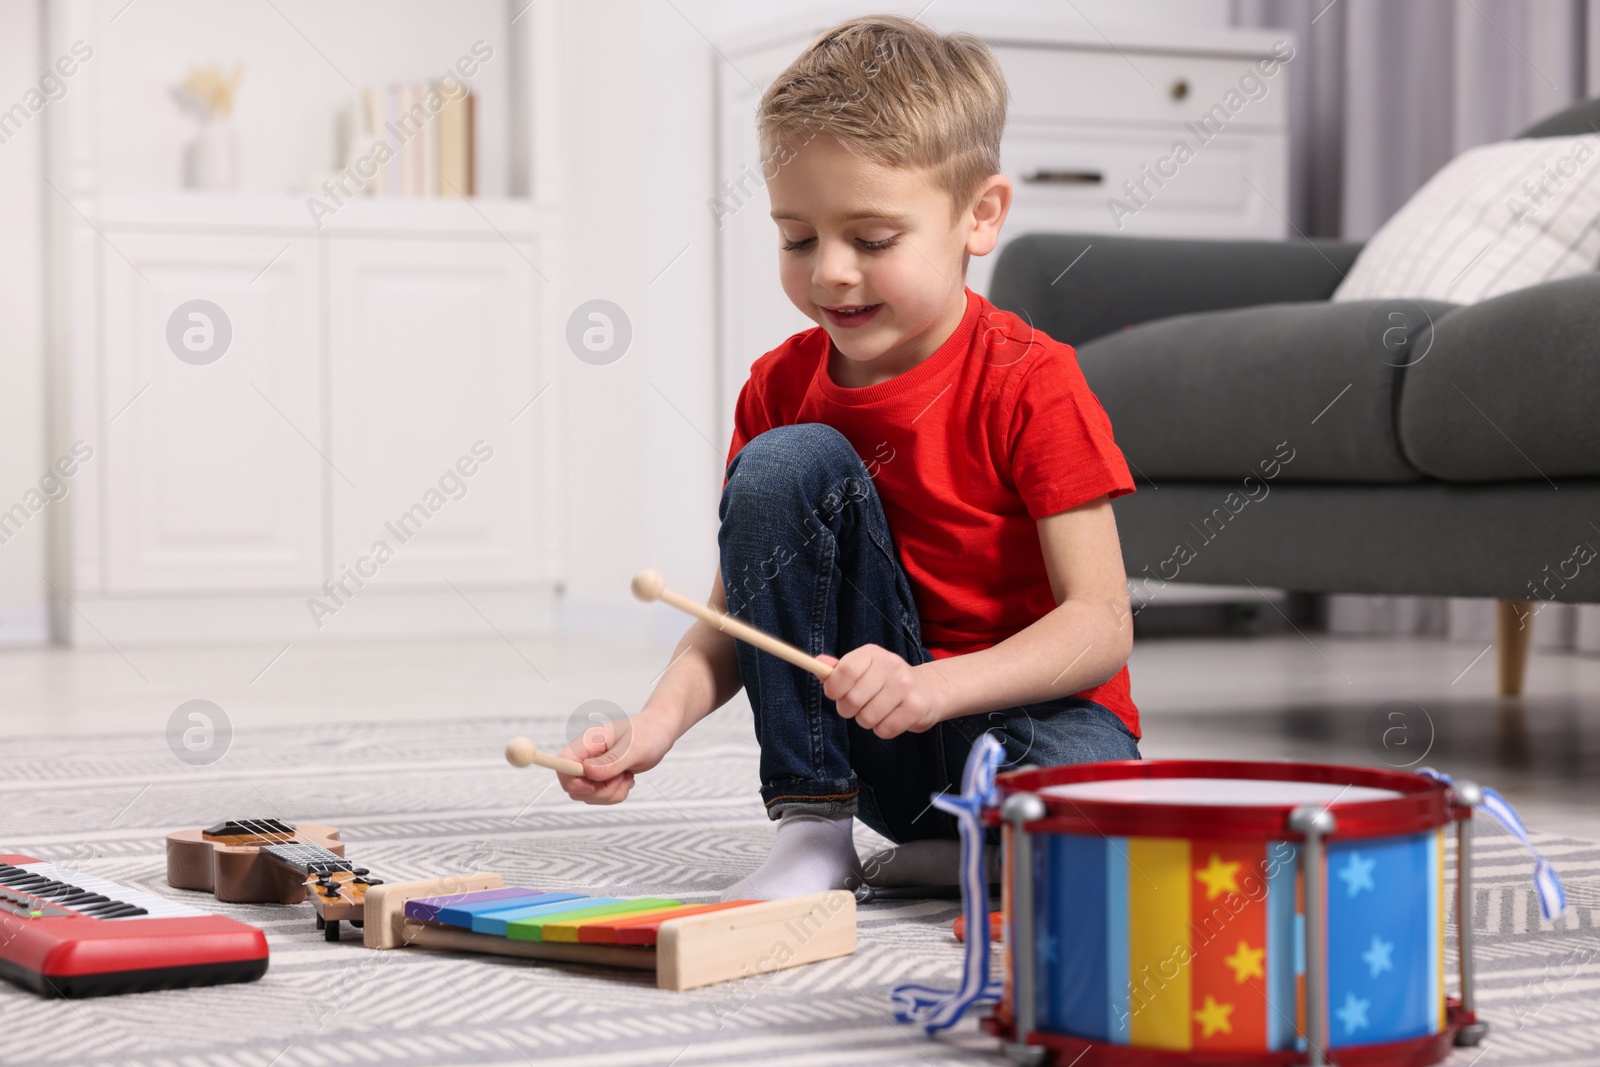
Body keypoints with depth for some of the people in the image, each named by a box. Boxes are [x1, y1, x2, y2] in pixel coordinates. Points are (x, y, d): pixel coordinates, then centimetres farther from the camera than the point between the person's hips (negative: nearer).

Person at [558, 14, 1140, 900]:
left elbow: (1101, 625, -20)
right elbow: (736, 607, 1)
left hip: (1025, 707, -4)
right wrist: (661, 718, -20)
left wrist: (932, 689, -35)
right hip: (857, 728, 4)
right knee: (787, 465, -18)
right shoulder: (780, 388, -1)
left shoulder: (1028, 385, -16)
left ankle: (942, 856, -2)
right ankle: (812, 826, -11)